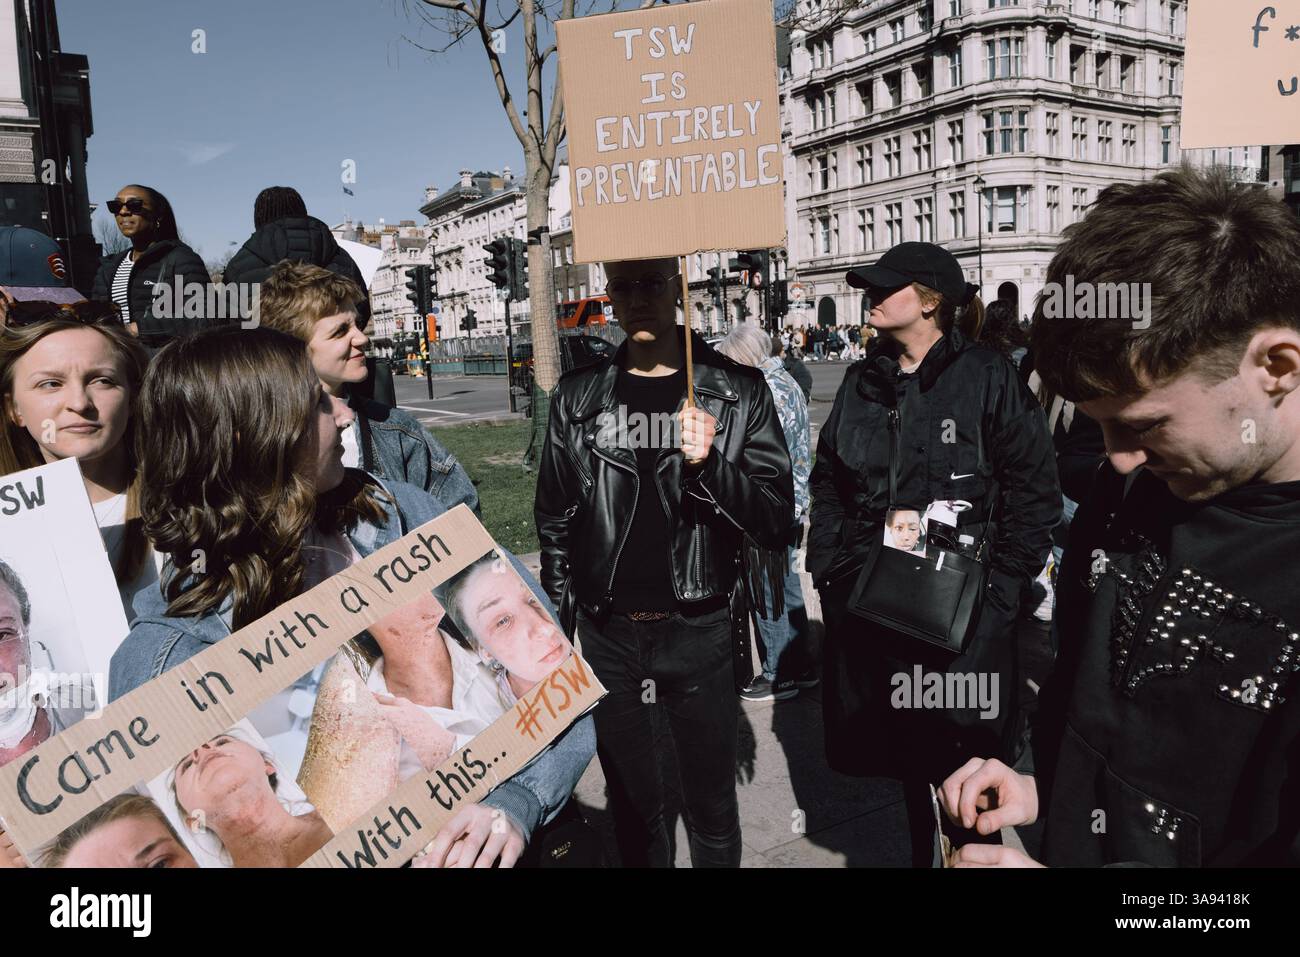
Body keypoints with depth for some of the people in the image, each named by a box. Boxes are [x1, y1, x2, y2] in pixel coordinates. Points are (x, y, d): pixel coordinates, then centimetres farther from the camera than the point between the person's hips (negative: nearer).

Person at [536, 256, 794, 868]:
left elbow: (777, 523, -8)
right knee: (631, 805, 19)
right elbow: (555, 524, 9)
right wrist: (557, 632, 10)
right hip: (606, 634, 2)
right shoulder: (578, 396, 1)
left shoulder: (737, 392, -6)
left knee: (712, 811, 14)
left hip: (696, 631, -2)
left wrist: (709, 464, -24)